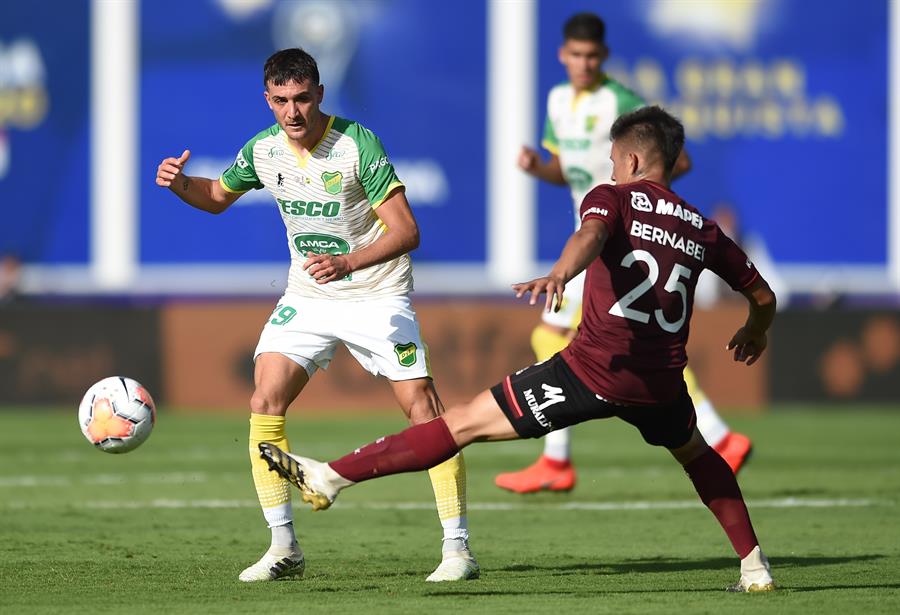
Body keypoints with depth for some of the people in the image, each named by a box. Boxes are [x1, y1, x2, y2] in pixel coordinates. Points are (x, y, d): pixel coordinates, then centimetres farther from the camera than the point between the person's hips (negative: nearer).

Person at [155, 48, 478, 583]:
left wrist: (349, 263, -39)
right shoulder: (263, 150, -3)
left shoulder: (358, 145, -20)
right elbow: (218, 197, 18)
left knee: (424, 410, -13)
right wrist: (179, 184, -4)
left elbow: (406, 231, -23)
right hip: (305, 297, 5)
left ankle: (458, 548, -6)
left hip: (376, 294, -5)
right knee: (265, 404, -9)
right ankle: (284, 547, 1)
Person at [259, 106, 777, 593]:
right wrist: (755, 334, 48)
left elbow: (590, 234, -20)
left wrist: (559, 275, -41)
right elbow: (764, 296, 25)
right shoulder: (703, 230, 18)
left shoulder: (614, 197, 5)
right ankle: (754, 567, 32)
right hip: (661, 384, 4)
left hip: (595, 368, -4)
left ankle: (329, 478, -1)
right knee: (696, 453, 36)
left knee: (465, 423, -1)